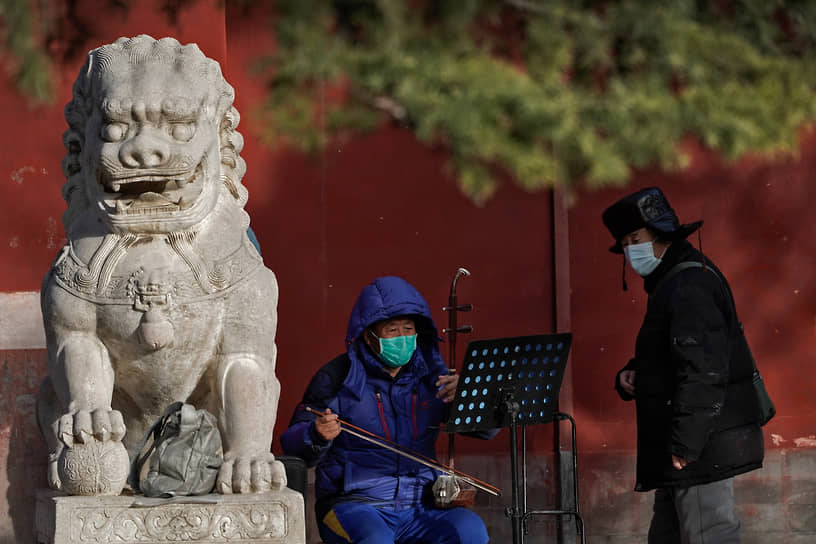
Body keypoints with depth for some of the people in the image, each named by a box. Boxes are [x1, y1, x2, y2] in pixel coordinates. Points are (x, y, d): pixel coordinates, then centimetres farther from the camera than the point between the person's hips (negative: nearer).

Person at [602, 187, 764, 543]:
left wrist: (685, 444, -26)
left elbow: (703, 369, -24)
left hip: (701, 448, -11)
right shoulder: (671, 282, 19)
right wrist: (631, 375, 7)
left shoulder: (688, 285, -15)